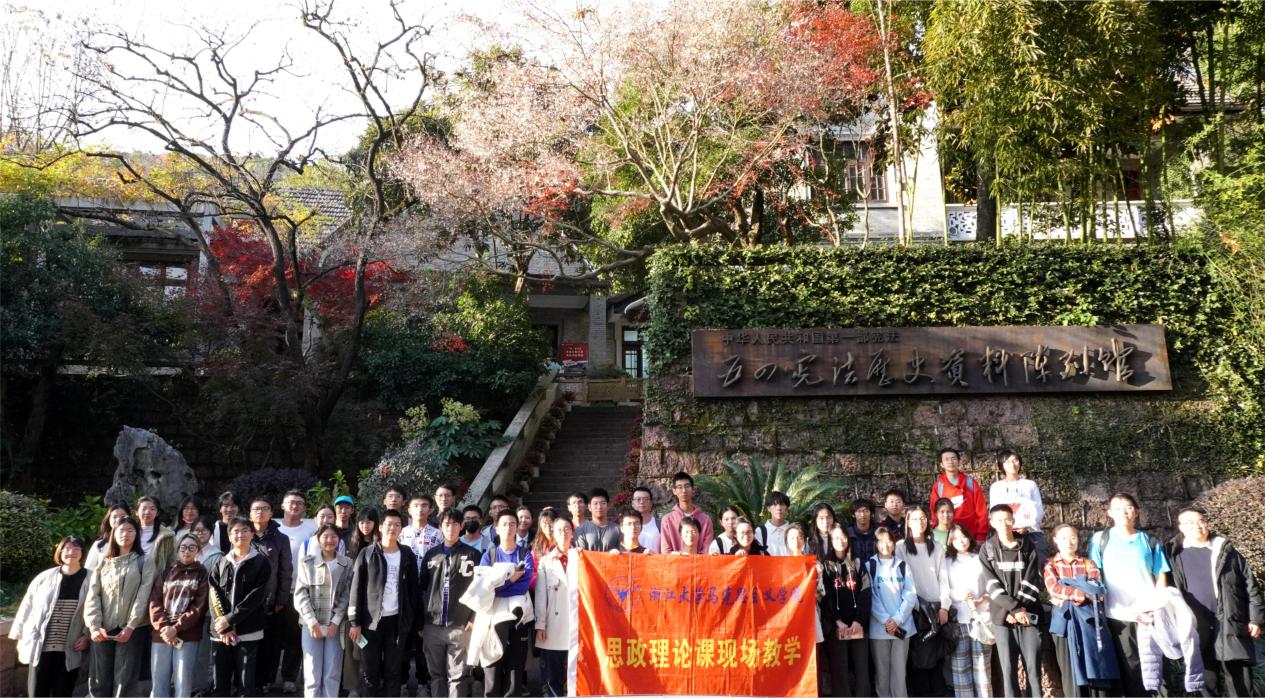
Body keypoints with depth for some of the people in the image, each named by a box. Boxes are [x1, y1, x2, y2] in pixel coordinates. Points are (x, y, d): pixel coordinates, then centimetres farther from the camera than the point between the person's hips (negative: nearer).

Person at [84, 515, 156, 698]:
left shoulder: (143, 563, 5)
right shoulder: (103, 563, 15)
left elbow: (142, 597, -4)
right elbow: (93, 596, 5)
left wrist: (130, 626, -14)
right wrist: (94, 626, -9)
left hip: (130, 629, -3)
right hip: (103, 630, 3)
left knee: (124, 682, -5)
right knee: (99, 680, 3)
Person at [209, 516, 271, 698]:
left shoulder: (261, 563, 1)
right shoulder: (221, 563, 12)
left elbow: (256, 597, -8)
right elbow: (214, 596, 2)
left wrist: (230, 619, -14)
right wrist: (224, 627, -10)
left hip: (247, 632, -3)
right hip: (220, 633, 3)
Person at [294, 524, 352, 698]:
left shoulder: (347, 563, 5)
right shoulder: (306, 561, 3)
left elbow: (347, 595, 2)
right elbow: (301, 593, -1)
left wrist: (335, 622, -7)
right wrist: (312, 622, -9)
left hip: (335, 624, 1)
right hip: (311, 623, -1)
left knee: (332, 674, 1)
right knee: (312, 673, -2)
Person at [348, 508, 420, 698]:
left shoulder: (407, 555, 6)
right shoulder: (367, 554, 0)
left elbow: (413, 590, 8)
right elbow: (356, 589, -1)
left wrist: (416, 623, 5)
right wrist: (355, 622, -7)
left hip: (398, 621, 2)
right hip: (371, 620, -1)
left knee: (393, 671, 6)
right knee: (369, 671, 4)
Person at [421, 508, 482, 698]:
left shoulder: (473, 555, 2)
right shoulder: (431, 554, 10)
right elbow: (422, 588, 12)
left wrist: (474, 618, -7)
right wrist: (420, 621, 8)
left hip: (460, 626, -3)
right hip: (432, 626, 3)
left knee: (457, 676, 1)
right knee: (436, 674, 10)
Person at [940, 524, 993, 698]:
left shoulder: (980, 560, 12)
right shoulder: (947, 563, 9)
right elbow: (943, 591, -1)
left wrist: (983, 599, -11)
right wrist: (963, 595, -15)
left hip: (981, 617, 0)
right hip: (958, 619, 0)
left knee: (982, 663, 0)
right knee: (960, 664, 0)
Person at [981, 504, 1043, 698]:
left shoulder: (1027, 547, 7)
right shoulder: (987, 550, 4)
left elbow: (1032, 582, -1)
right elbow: (992, 584, -4)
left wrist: (1018, 610, -10)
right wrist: (1014, 607, -15)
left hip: (1028, 614, 1)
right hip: (1002, 616, 0)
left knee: (1033, 667, 0)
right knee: (1008, 668, 0)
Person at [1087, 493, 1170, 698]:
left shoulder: (1148, 541, 11)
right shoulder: (1100, 539, 8)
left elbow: (1161, 576, 8)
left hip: (1149, 614, 1)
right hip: (1118, 614, -1)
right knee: (1129, 667, 1)